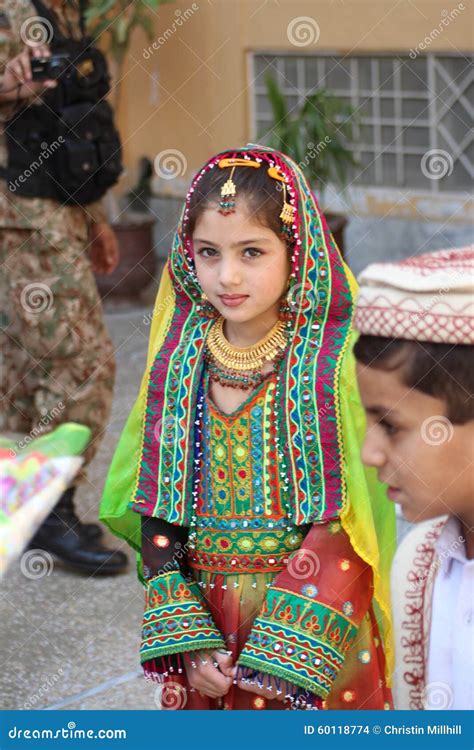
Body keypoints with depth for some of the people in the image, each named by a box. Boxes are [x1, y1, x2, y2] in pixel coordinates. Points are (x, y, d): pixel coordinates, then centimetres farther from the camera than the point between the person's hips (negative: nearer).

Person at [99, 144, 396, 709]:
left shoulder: (331, 364, -12)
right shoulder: (177, 363, 0)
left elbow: (345, 521, -13)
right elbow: (155, 508, 2)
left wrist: (288, 647, -18)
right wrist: (185, 636, -6)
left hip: (319, 629, -3)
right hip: (205, 621, 3)